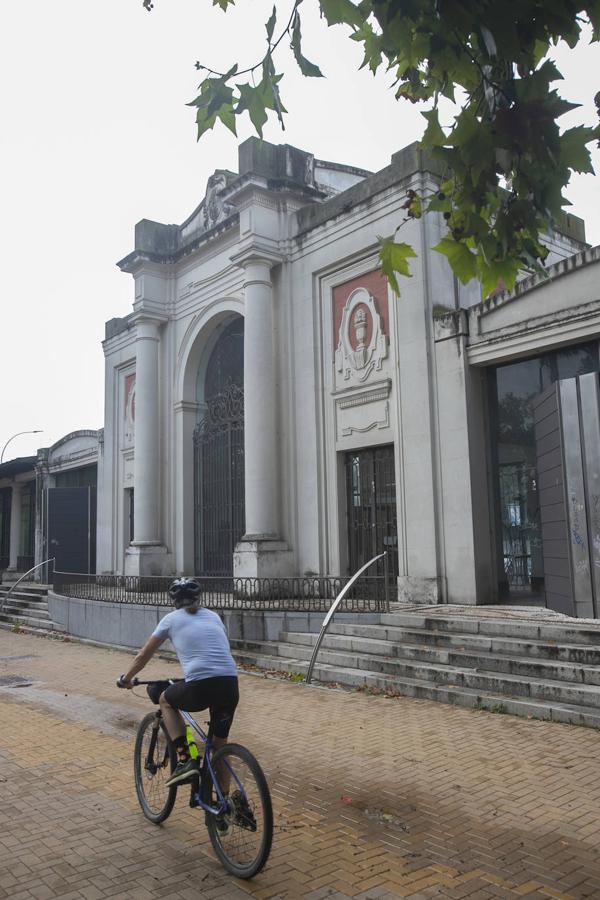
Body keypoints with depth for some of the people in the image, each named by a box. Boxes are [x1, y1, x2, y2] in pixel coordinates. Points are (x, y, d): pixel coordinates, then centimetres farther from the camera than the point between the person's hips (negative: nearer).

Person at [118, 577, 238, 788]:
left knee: (166, 700, 28)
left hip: (200, 687, -4)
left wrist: (126, 678, 38)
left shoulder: (171, 619, 13)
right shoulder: (213, 616, 23)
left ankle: (185, 760, 15)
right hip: (231, 685, 4)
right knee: (220, 744, 24)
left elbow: (144, 655, 21)